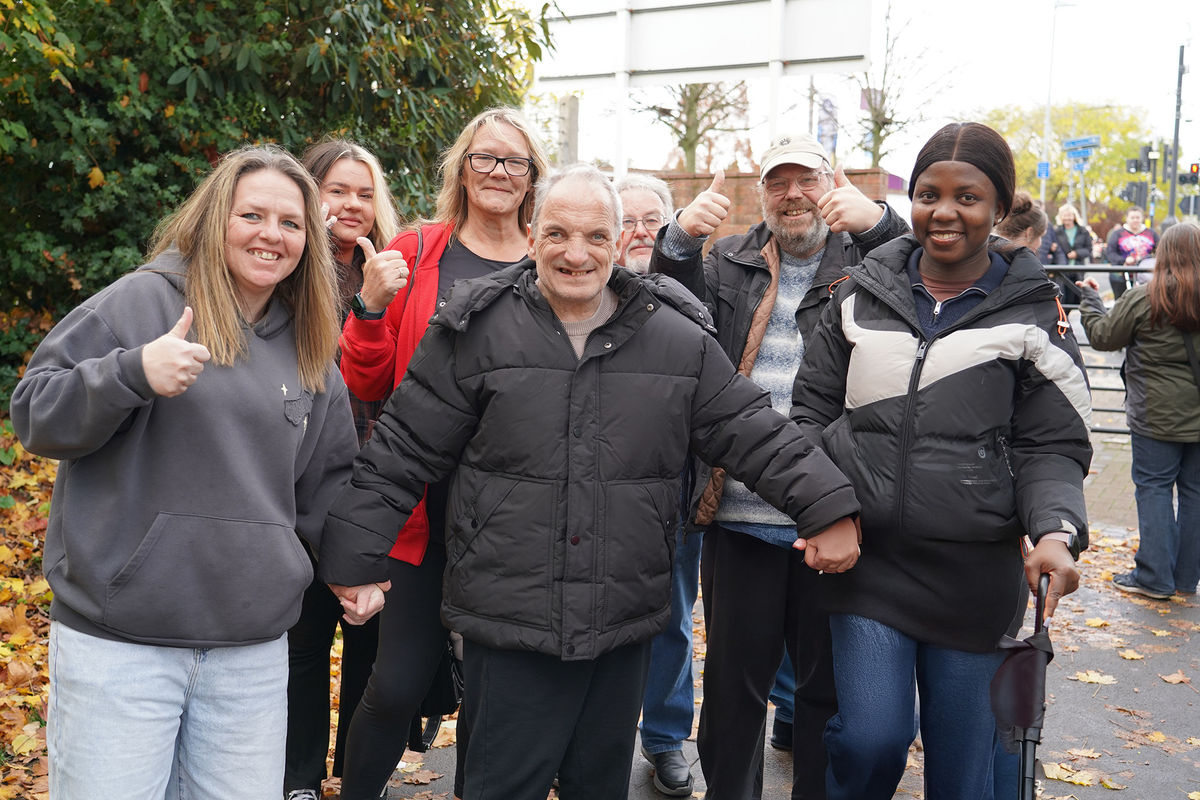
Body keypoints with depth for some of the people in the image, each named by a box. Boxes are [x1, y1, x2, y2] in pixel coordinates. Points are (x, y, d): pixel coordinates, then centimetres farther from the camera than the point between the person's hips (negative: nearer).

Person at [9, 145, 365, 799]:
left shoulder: (311, 351, 13)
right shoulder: (144, 299, -2)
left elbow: (326, 480, 21)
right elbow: (34, 413, -5)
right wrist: (133, 372, -21)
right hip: (116, 642, -4)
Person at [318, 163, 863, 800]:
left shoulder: (679, 339, 2)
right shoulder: (474, 333, -4)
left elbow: (753, 432, 5)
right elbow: (403, 452, -2)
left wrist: (827, 507, -4)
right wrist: (355, 557, -3)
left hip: (626, 627, 3)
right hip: (508, 627, -2)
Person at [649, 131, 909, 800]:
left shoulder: (864, 259, 6)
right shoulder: (729, 262, 12)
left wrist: (881, 223, -25)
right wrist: (680, 242, -15)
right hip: (739, 512, 1)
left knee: (830, 682, 13)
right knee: (734, 681, 13)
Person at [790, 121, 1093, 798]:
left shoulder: (1032, 310, 1)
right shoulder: (863, 293, 6)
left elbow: (1053, 445, 0)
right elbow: (815, 411, 10)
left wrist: (1057, 531, -19)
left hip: (974, 571, 0)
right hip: (866, 558, 1)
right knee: (870, 740, -6)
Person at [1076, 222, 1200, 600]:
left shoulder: (1142, 299, -12)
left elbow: (1102, 336, -1)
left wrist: (1090, 298, 13)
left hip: (1158, 416, -4)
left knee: (1154, 488, 4)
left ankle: (1154, 577, 6)